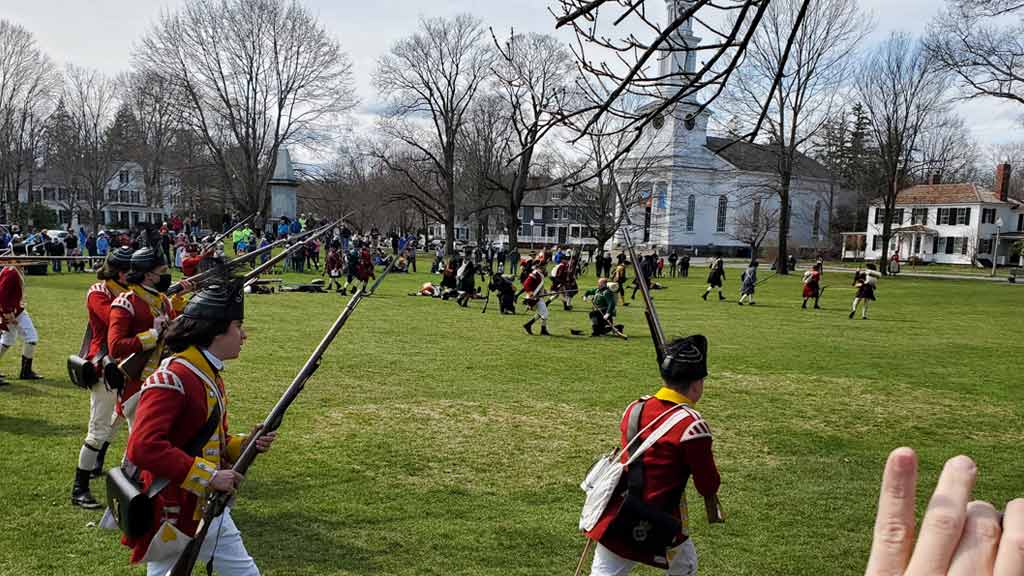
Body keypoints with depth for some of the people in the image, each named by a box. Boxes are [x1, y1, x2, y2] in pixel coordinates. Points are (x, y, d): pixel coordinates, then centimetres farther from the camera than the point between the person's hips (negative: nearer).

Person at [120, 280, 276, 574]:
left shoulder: (210, 376, 10)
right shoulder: (172, 378, -22)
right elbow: (143, 447, -32)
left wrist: (245, 444, -1)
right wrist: (208, 475, -30)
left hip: (207, 509, 9)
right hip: (172, 513, -9)